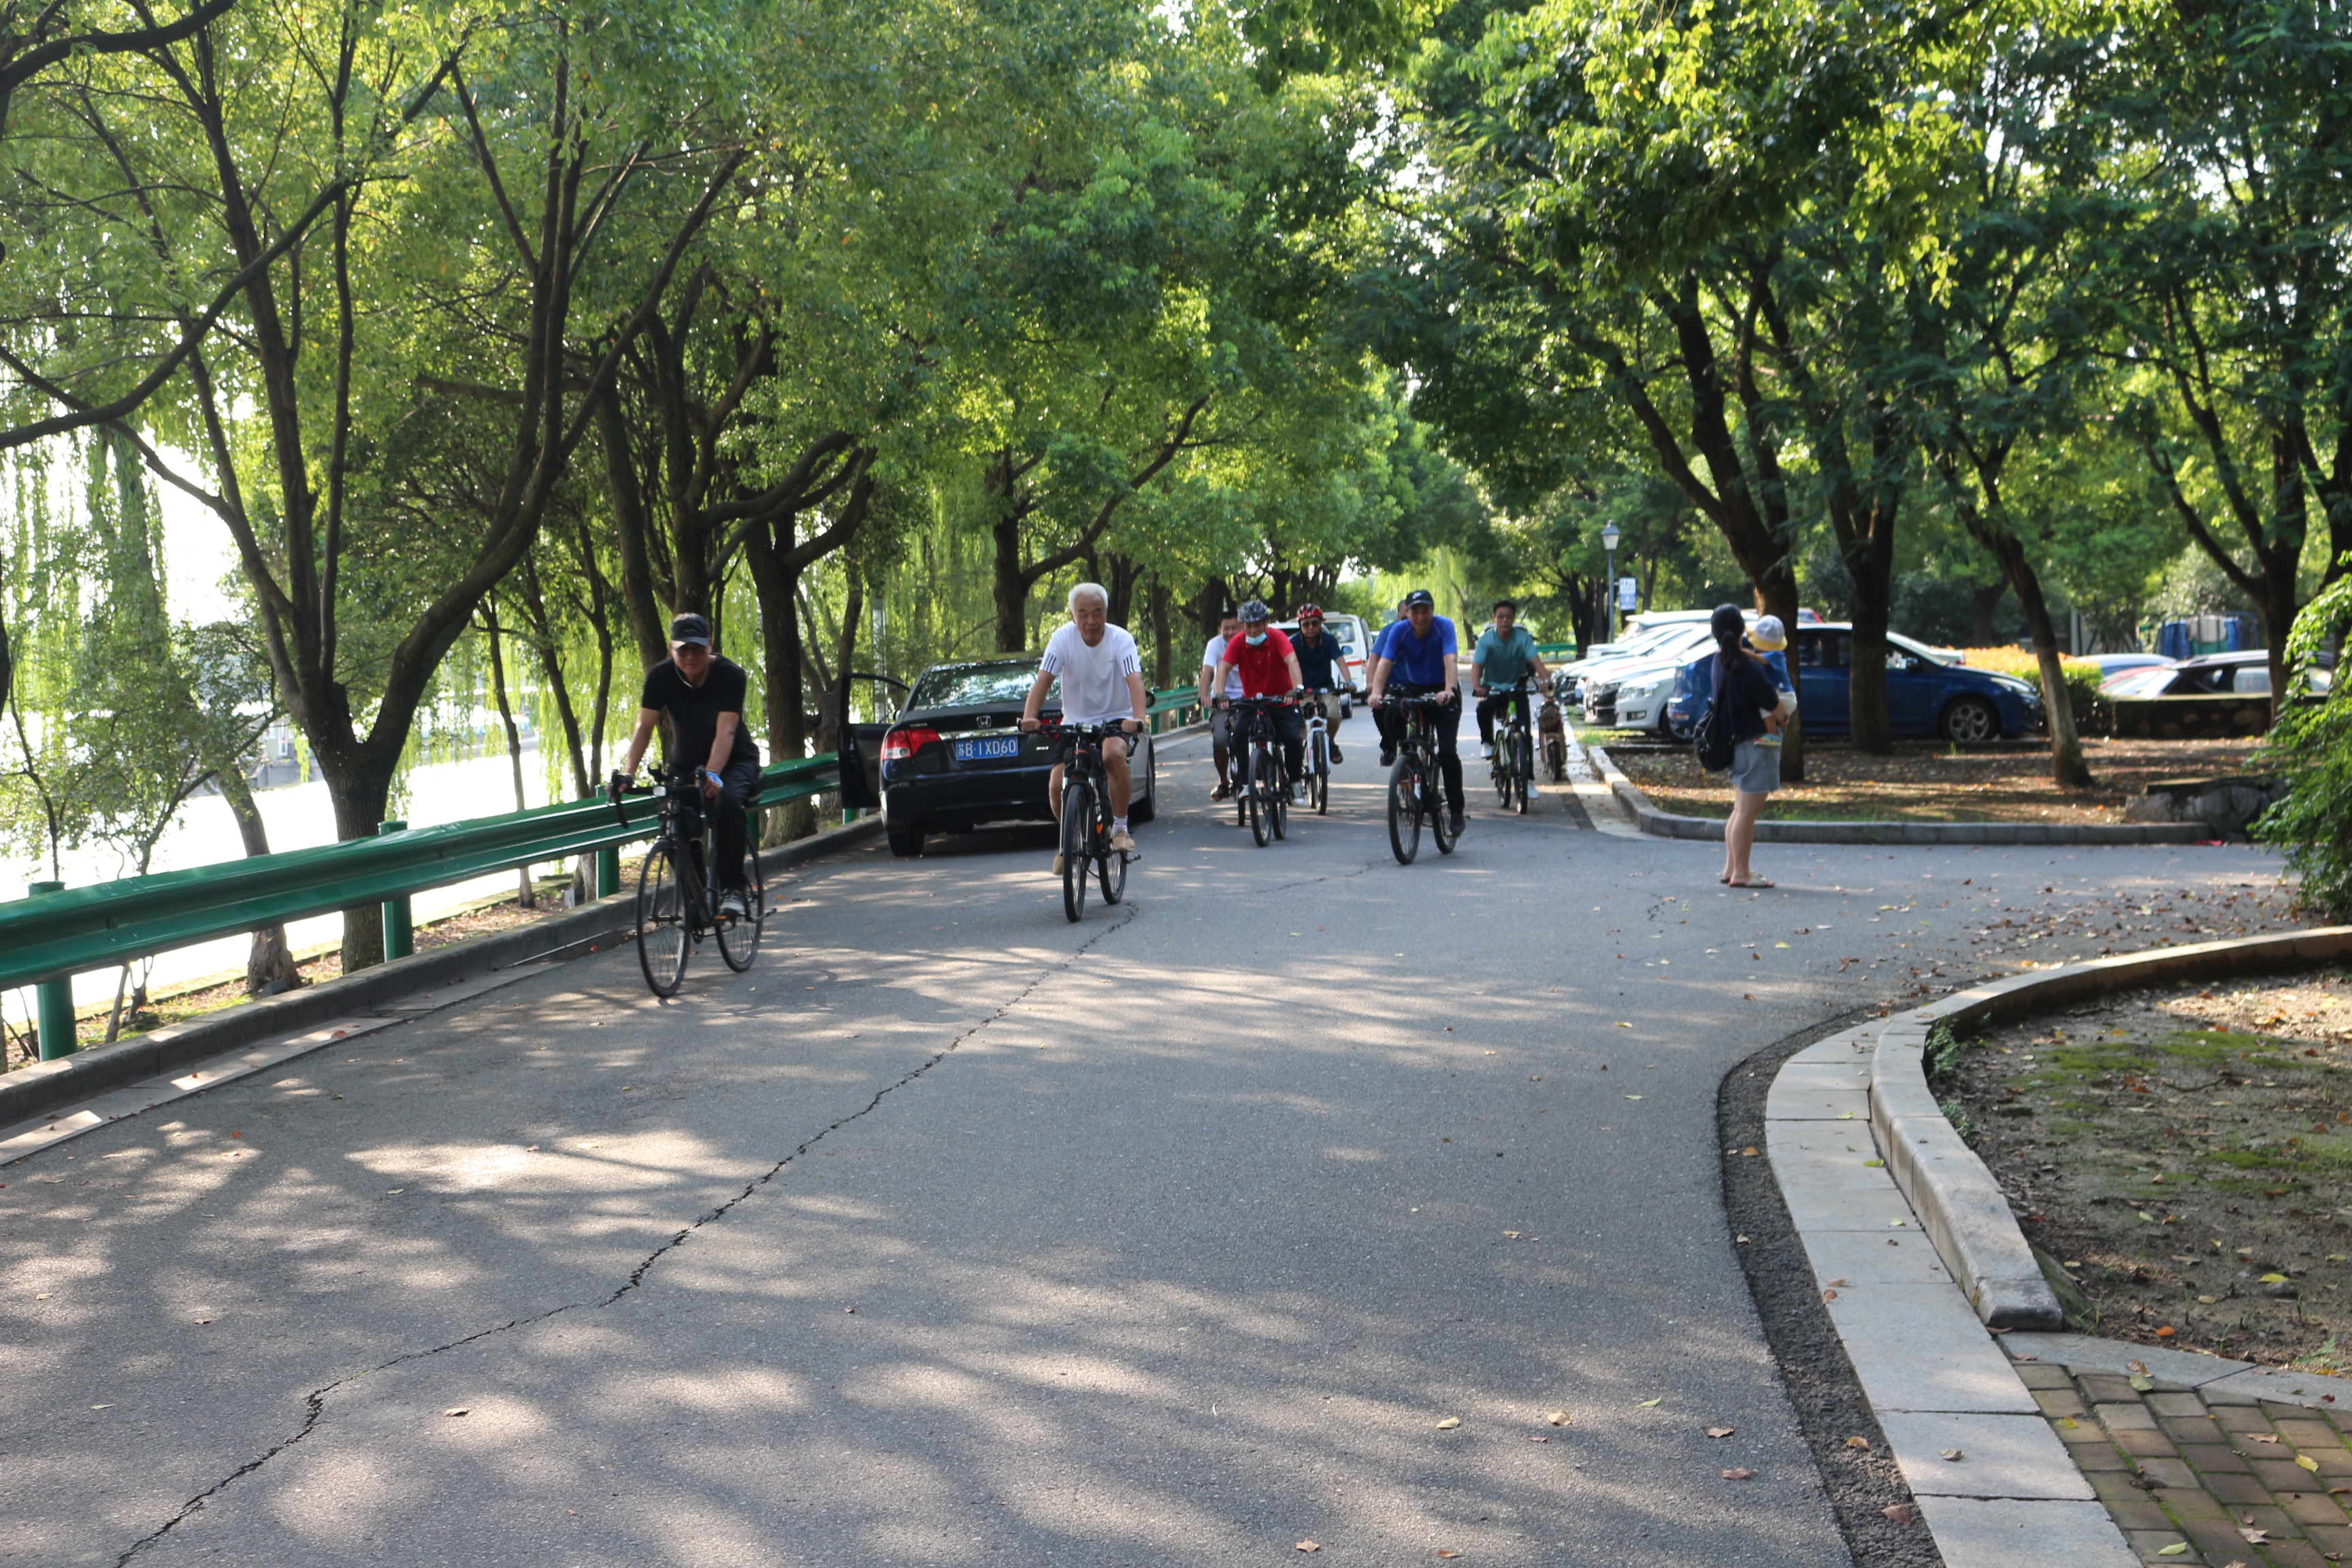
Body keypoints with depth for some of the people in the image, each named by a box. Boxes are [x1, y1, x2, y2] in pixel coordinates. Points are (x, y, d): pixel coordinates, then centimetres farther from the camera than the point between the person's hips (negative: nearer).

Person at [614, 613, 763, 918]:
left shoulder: (730, 675, -22)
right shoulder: (661, 676, -14)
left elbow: (725, 732, -32)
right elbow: (644, 727, -20)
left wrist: (712, 774, -49)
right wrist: (626, 773, -35)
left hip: (734, 761, -3)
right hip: (685, 763, 3)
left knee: (728, 801, -35)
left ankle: (732, 887, -23)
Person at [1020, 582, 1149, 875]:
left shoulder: (1121, 639, -15)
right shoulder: (1062, 638, -12)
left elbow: (1135, 682, -29)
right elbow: (1043, 680, -20)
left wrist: (1138, 718, -48)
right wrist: (1029, 716, -38)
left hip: (1115, 719, -2)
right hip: (1075, 722, 2)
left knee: (1114, 754, -35)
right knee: (1057, 787, -14)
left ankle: (1120, 828, -17)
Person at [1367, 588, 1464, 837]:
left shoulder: (1444, 626, -19)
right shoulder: (1399, 630, -13)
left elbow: (1449, 659, -32)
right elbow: (1384, 661, -24)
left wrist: (1448, 691, -49)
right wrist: (1376, 692, -42)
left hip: (1442, 692, -3)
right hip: (1414, 689, 3)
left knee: (1447, 752, -14)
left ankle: (1456, 810, -2)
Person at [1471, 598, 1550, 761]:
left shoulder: (1523, 638, -12)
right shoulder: (1486, 639, -13)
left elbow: (1536, 661, -24)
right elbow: (1477, 665, -23)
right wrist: (1476, 687, -43)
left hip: (1516, 688, 0)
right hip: (1491, 687, 0)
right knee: (1483, 708, -31)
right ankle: (1487, 742, -9)